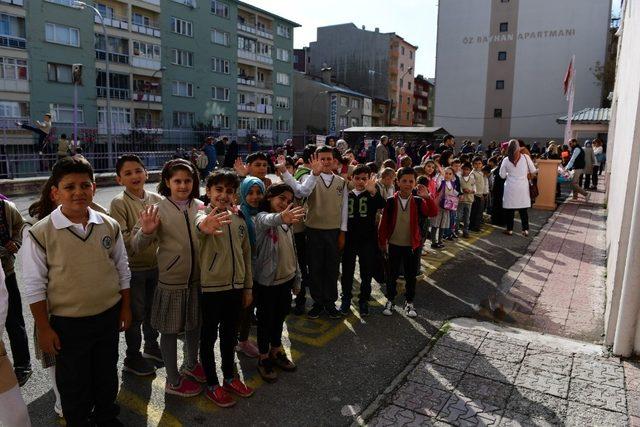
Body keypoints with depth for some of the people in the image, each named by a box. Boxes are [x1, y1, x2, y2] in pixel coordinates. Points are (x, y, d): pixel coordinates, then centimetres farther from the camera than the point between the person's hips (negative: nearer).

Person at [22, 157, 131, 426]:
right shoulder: (41, 233, -14)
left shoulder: (110, 226, -4)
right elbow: (34, 286, -8)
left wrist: (125, 307, 7)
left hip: (109, 316, 3)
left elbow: (122, 270, 6)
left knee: (107, 374, 22)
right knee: (73, 384, 15)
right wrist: (44, 328, -7)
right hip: (67, 323, -3)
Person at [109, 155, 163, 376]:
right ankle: (133, 357, 30)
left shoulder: (156, 199, 0)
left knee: (153, 309, 21)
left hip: (156, 265, 5)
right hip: (133, 268, -5)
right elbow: (122, 240, -19)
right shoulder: (119, 203, -13)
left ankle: (151, 346, 44)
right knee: (136, 314, 10)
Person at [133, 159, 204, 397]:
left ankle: (191, 365, 45)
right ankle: (173, 381, 29)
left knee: (194, 324, 21)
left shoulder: (201, 207, -1)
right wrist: (146, 232, -34)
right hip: (171, 280, -4)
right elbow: (137, 247, -14)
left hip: (197, 277, 4)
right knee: (170, 330, 11)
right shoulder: (158, 210, -12)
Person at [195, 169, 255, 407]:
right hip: (211, 288, -5)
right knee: (209, 337, 10)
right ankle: (212, 385, 26)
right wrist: (204, 226, -65)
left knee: (229, 335, 19)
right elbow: (199, 224, -40)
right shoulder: (205, 216, -13)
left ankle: (229, 378, 36)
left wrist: (248, 287, 12)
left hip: (235, 287, 6)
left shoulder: (239, 221, 5)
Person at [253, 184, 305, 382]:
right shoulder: (262, 217, -16)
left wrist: (297, 278, 15)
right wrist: (280, 217, -66)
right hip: (267, 281, -6)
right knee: (265, 320, 8)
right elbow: (268, 220, -43)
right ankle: (264, 358, 25)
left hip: (286, 279, 7)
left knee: (279, 317, 20)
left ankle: (276, 351, 38)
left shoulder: (286, 223, 7)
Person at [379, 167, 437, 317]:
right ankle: (390, 300, 29)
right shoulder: (390, 201, -7)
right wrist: (382, 241, -1)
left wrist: (427, 197, -31)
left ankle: (409, 302, 28)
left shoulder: (418, 201, -5)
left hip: (412, 245, 1)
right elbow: (384, 222, -2)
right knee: (392, 274, 11)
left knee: (411, 275, 11)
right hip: (394, 244, -1)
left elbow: (433, 212, -19)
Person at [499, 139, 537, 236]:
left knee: (510, 209, 8)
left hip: (511, 187, -1)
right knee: (524, 209, 10)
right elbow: (533, 171, 1)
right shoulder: (526, 157, -7)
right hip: (523, 187, 1)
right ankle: (525, 229, 13)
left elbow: (502, 175, 1)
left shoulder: (506, 160, -7)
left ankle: (510, 229, 13)